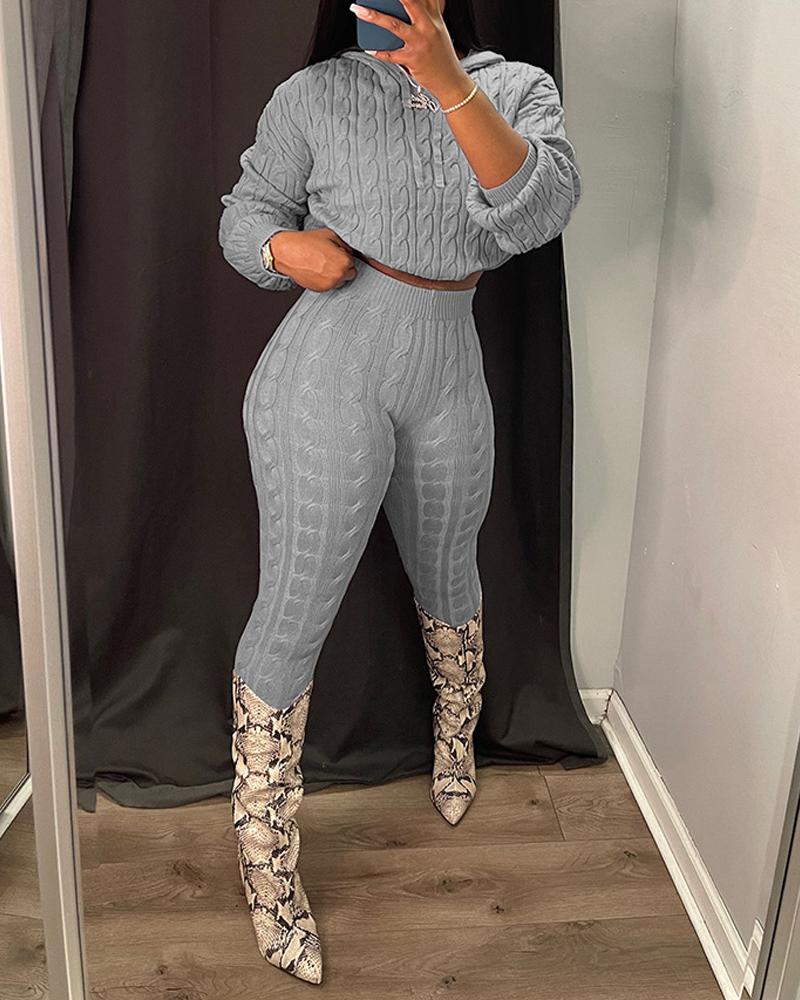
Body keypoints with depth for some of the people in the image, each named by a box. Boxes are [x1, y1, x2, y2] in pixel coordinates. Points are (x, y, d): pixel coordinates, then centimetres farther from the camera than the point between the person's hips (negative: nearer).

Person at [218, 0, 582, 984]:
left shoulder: (515, 85, 3)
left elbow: (539, 212, -15)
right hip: (328, 374, -3)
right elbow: (245, 210, 8)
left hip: (449, 378, 3)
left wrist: (451, 84, -27)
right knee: (294, 611, -3)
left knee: (447, 576, 22)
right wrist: (286, 248, -16)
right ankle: (264, 857, 15)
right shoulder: (312, 95, 0)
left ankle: (456, 740, 52)